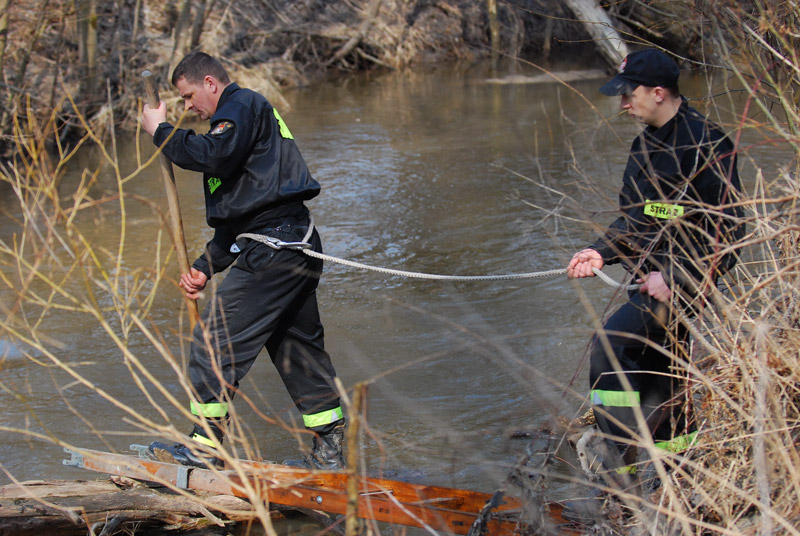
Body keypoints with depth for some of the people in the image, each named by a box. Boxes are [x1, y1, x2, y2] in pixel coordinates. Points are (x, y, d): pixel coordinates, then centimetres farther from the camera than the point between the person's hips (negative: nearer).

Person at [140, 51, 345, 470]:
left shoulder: (243, 105, -1)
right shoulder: (241, 117, 29)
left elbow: (213, 154, -24)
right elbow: (236, 214, 28)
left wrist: (161, 131, -10)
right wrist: (205, 267, 20)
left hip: (273, 244, -11)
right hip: (297, 246, 11)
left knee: (216, 337, -7)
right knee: (297, 346, 13)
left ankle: (205, 444, -5)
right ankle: (328, 451, 16)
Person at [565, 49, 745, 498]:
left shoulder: (705, 143, -16)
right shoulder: (647, 144, 12)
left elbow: (728, 230, -18)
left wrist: (674, 277, -23)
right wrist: (603, 252, 3)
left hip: (689, 280, -9)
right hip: (657, 276, 9)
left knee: (609, 345, -23)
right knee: (659, 381, 15)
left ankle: (621, 473, -19)